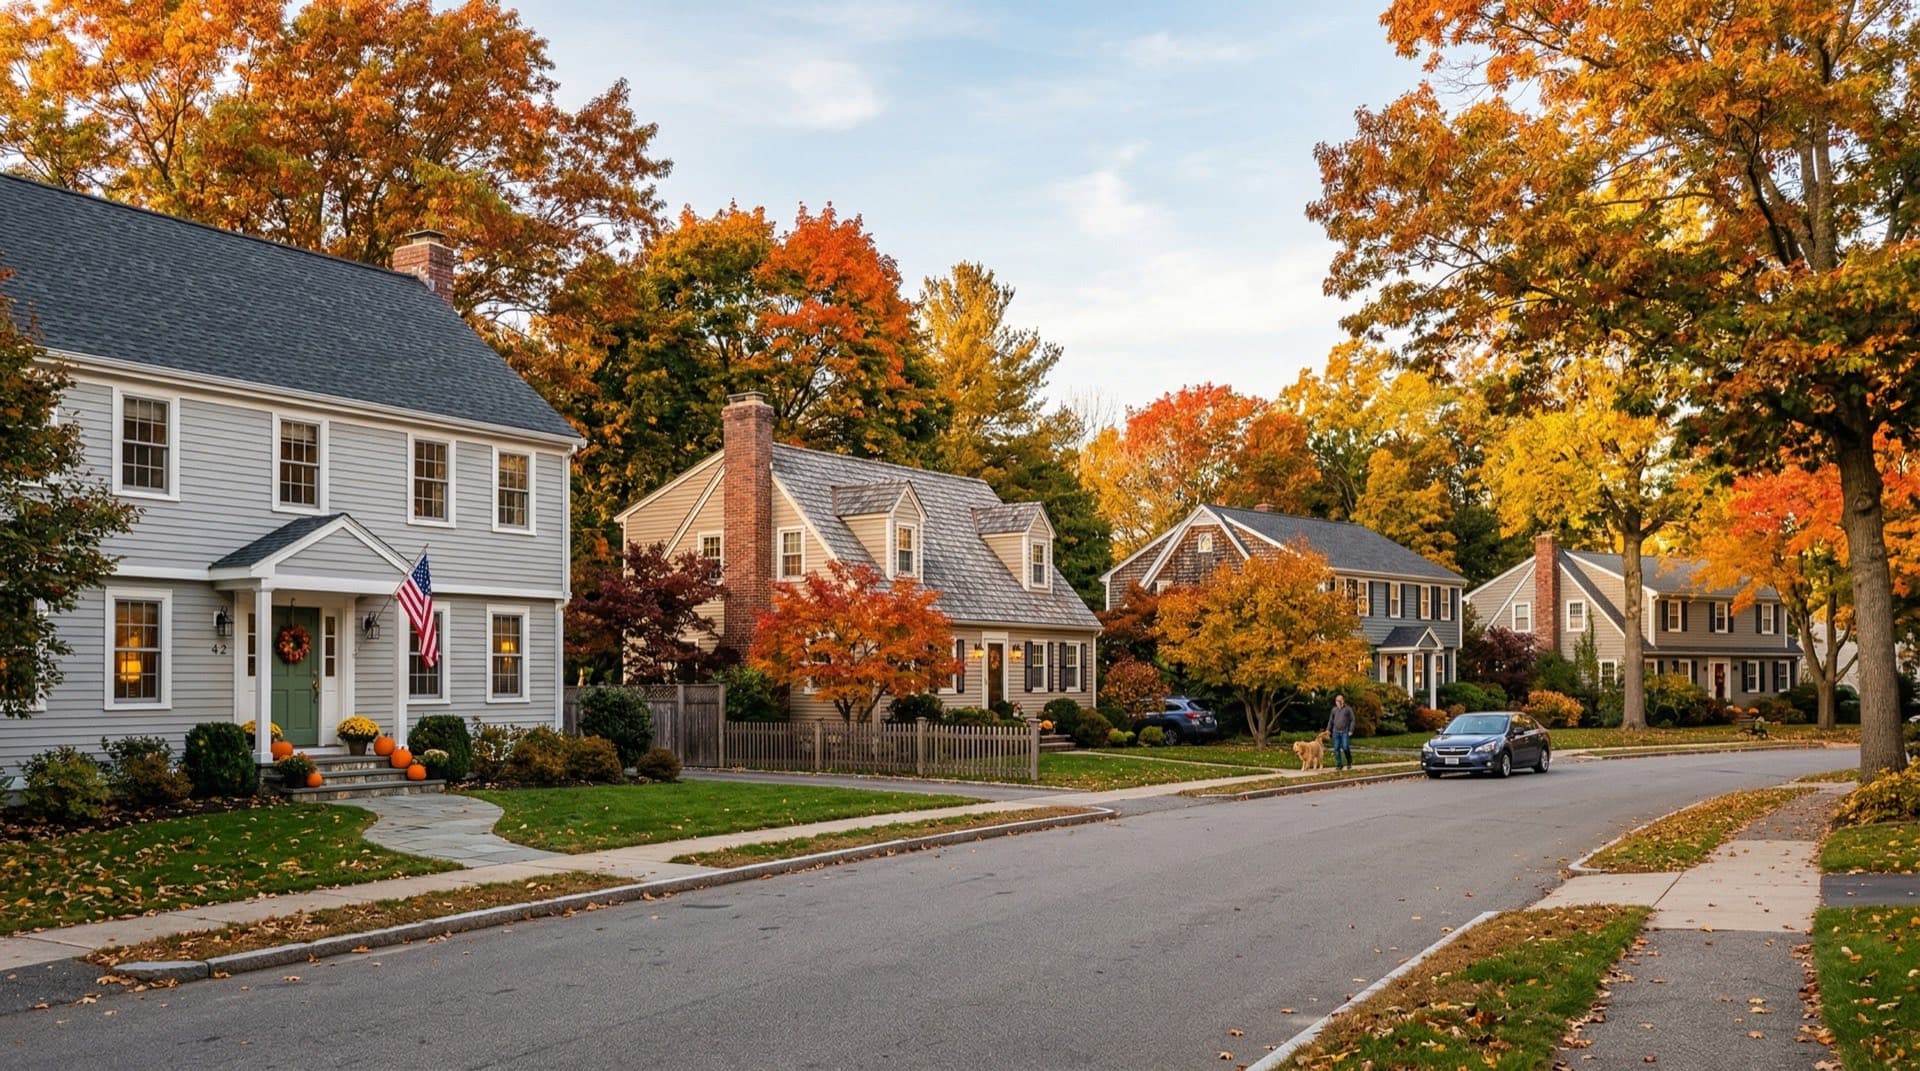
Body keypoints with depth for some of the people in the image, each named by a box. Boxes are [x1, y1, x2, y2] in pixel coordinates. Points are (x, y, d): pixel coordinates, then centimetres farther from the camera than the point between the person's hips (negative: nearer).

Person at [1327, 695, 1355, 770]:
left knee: (1345, 747, -13)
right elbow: (1331, 720, 18)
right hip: (1336, 732, 4)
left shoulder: (1348, 709, 2)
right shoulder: (1334, 709, 13)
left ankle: (1349, 761, 11)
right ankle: (1339, 765, 6)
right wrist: (1328, 730, 7)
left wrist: (1351, 731, -9)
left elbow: (1352, 720, 0)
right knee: (1336, 749, -1)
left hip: (1345, 732, -4)